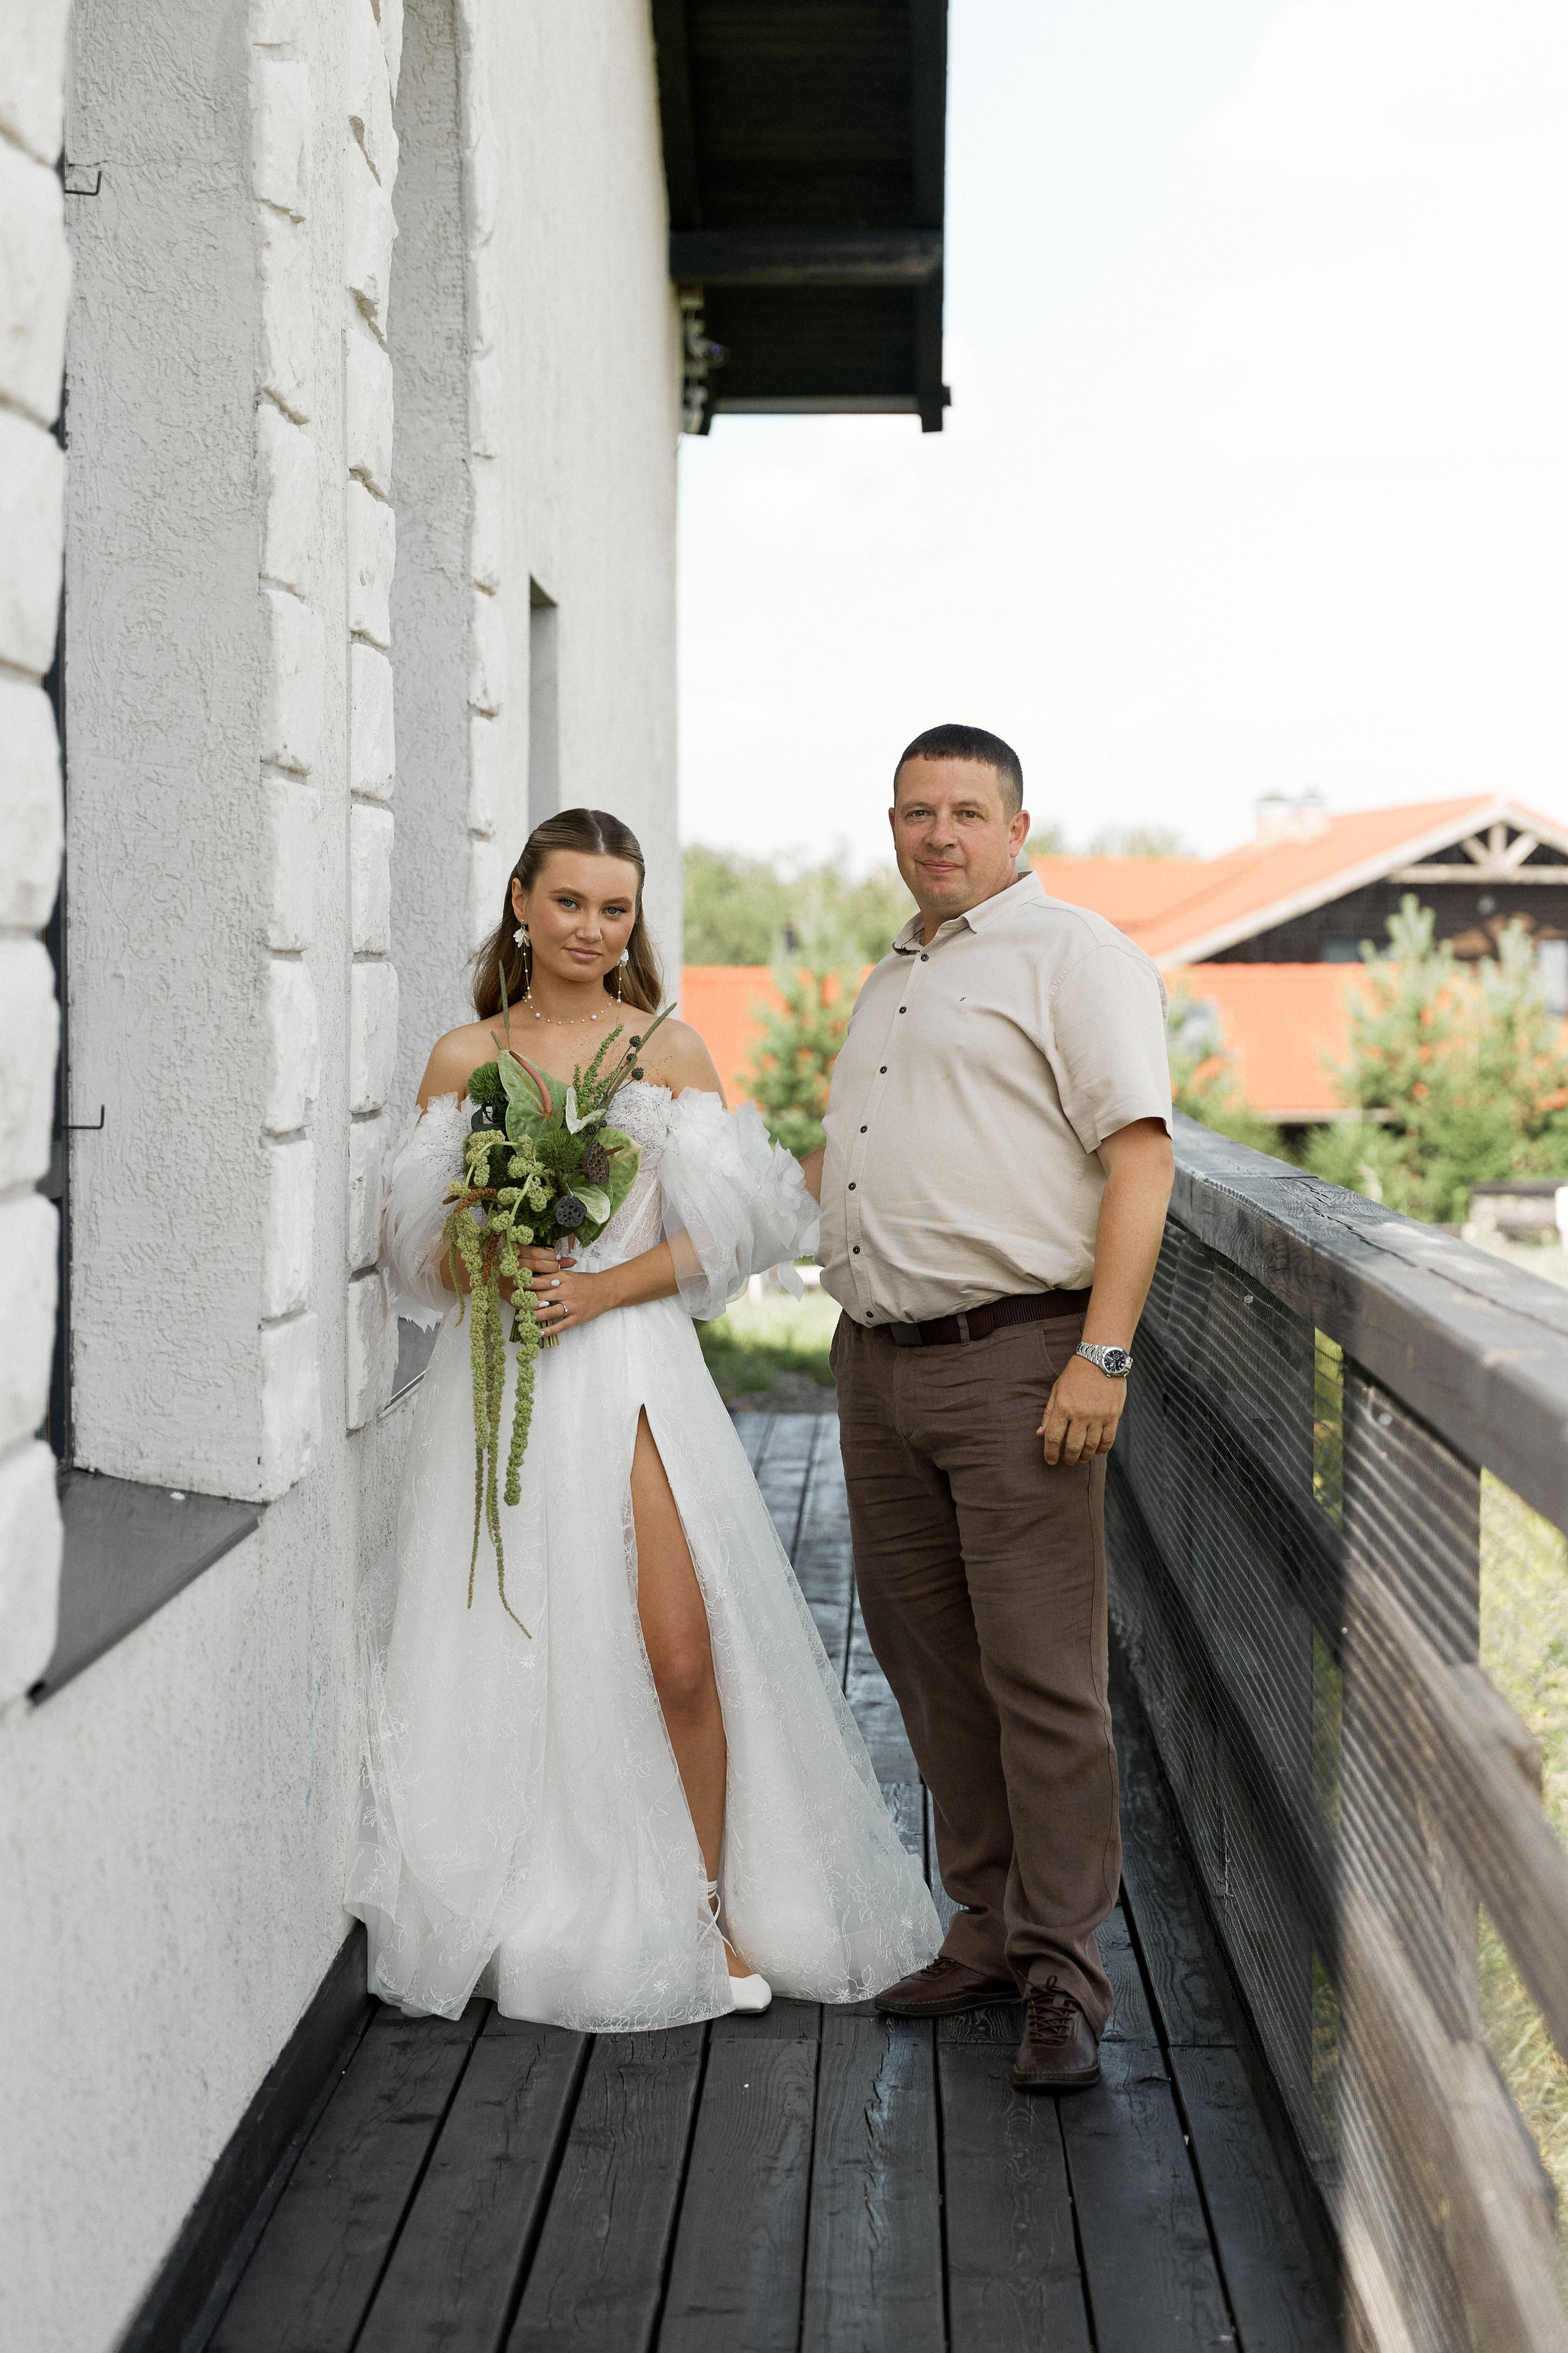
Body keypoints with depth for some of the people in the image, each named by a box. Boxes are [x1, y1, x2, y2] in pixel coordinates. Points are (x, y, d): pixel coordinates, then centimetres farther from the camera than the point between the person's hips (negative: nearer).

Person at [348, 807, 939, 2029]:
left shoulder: (670, 1048, 5)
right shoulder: (463, 1059, 9)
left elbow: (717, 1232, 1)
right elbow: (420, 1248, 10)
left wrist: (604, 1286, -13)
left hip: (631, 1369, -1)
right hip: (497, 1377, 2)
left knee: (678, 1651, -9)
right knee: (505, 1650, 2)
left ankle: (710, 1908, 6)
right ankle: (525, 1917, 16)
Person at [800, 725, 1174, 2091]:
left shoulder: (1072, 956, -3)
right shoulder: (889, 983, 22)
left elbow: (1140, 1155, -12)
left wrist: (1103, 1357, -20)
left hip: (1017, 1356, -8)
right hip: (878, 1363, 8)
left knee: (1044, 1673, -6)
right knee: (928, 1660, 11)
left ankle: (1062, 1975, 1)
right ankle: (991, 1925, 22)